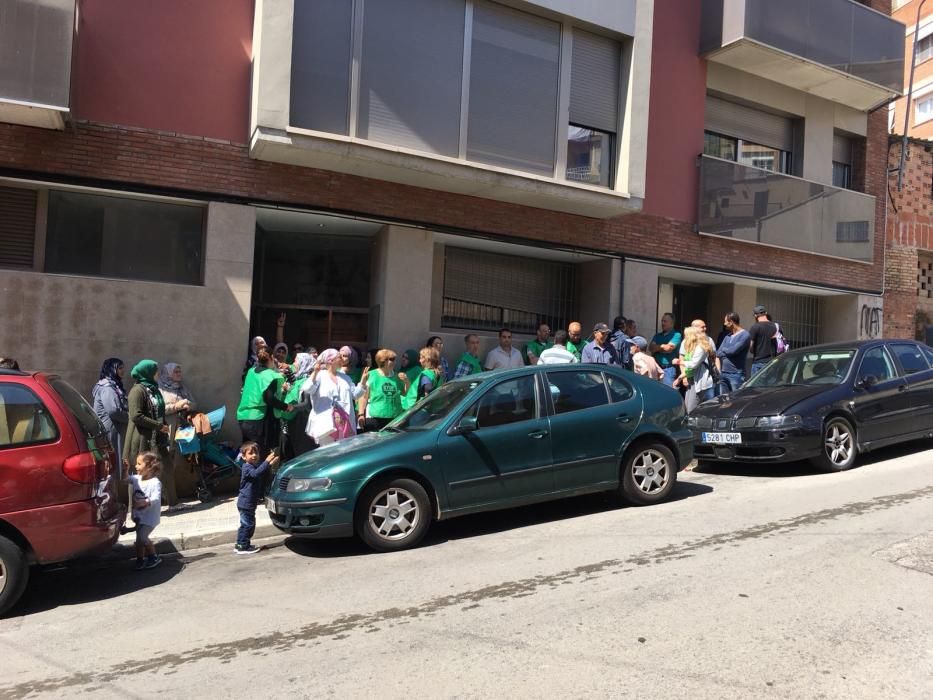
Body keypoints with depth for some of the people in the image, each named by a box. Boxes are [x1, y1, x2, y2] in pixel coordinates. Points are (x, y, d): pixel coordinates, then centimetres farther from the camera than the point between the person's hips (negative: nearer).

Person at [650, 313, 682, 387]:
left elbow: (669, 348, -12)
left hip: (668, 369, -5)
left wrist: (656, 348, 1)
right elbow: (650, 347, 5)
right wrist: (662, 346, -5)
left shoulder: (676, 335, 0)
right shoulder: (657, 335, 19)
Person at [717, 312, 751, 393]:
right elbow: (718, 353, 10)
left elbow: (733, 350, -18)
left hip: (736, 374, -7)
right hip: (723, 374, 7)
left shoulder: (745, 335, -8)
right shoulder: (728, 336, 15)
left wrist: (723, 350, 1)